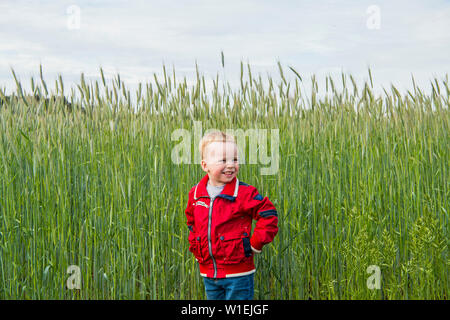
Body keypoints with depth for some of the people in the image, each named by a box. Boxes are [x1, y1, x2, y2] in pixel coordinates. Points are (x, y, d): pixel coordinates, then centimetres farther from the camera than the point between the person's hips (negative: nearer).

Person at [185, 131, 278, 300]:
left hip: (238, 274, -5)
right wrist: (194, 244, 14)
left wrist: (255, 244, -11)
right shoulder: (195, 194, 4)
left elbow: (268, 215, -10)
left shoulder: (245, 193, -13)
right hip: (208, 273, 5)